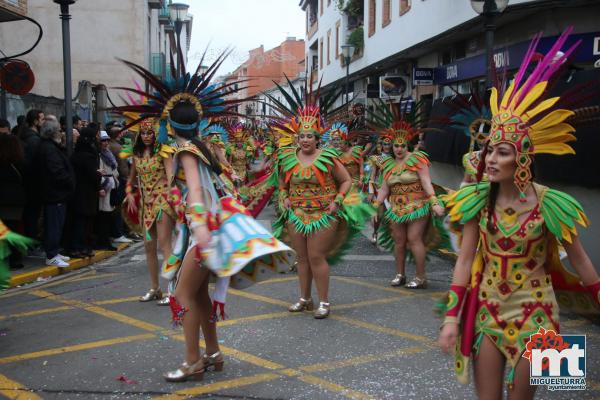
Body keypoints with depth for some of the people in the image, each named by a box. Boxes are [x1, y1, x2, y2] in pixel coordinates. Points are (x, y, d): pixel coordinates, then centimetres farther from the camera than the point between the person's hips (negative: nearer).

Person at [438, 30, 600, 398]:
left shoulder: (549, 204, -14)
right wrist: (451, 316, -7)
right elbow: (465, 258, -5)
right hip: (487, 308, 3)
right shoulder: (478, 200, -7)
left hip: (532, 311, -2)